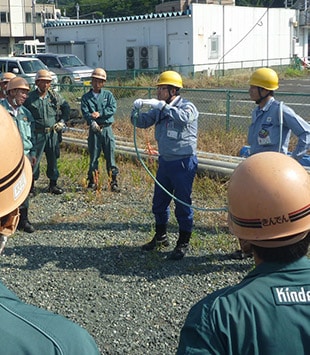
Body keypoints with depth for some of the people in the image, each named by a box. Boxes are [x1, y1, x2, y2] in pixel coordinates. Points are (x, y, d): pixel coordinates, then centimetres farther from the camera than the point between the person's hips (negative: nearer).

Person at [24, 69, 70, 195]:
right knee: (34, 158, 0)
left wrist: (63, 121, 5)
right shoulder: (30, 97, -4)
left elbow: (66, 108, 15)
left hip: (53, 132, 3)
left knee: (53, 158, 8)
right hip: (37, 133, -3)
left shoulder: (55, 96, 3)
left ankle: (53, 184, 19)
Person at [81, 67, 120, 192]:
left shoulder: (108, 95, 9)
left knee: (110, 156, 1)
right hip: (94, 130, 0)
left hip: (107, 129, 0)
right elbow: (85, 112, -8)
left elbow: (113, 108, -5)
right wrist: (92, 122, -26)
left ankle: (113, 182, 5)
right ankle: (92, 182, 13)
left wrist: (99, 114, -16)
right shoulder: (86, 97, 7)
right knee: (93, 157, 4)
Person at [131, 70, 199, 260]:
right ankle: (161, 237, 35)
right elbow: (142, 122, 8)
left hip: (183, 162, -7)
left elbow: (184, 117, -34)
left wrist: (163, 106, -35)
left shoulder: (187, 106, -12)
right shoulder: (159, 109, 7)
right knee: (159, 203, 17)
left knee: (183, 205, 1)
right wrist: (137, 109, -11)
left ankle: (183, 243, 15)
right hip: (164, 161, 7)